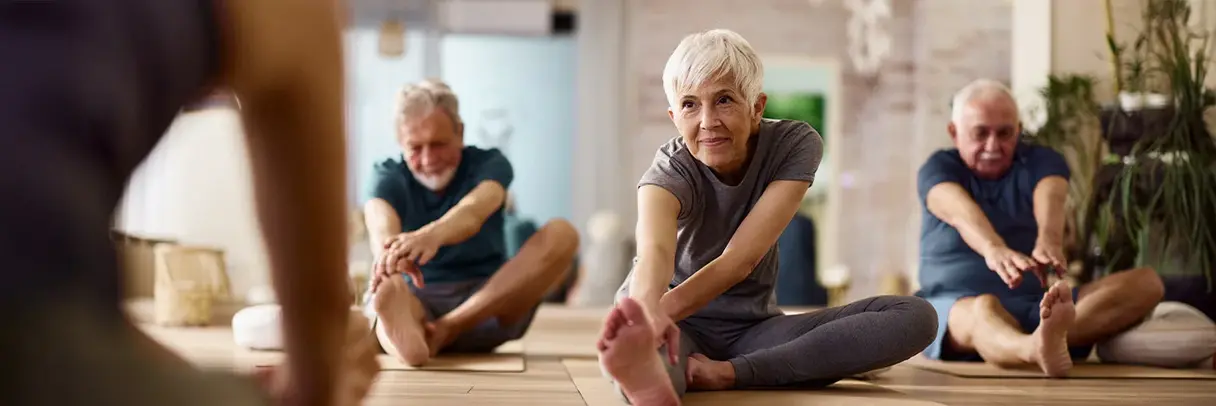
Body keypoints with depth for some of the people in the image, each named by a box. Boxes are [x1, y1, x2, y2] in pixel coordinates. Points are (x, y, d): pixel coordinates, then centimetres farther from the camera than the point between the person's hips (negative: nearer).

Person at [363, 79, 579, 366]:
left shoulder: (489, 164, 1)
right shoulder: (389, 177, 2)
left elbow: (474, 210, -25)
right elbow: (381, 223, -24)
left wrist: (433, 234, -50)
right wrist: (391, 250, -52)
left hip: (487, 305, 0)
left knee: (561, 235, -22)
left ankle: (449, 326, -35)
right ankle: (403, 334, -72)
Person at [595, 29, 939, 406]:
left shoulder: (795, 145, -11)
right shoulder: (671, 171, -18)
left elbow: (740, 259, -25)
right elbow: (655, 251, -42)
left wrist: (665, 309, -44)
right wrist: (647, 309, -67)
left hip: (750, 328, 4)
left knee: (914, 316, -19)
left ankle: (729, 374, -33)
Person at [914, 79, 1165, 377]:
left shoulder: (1041, 161, 9)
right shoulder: (939, 169, 3)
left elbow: (1049, 199, -16)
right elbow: (961, 211, -22)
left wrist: (1049, 241, -41)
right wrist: (994, 248, -45)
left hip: (1036, 306, 4)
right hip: (955, 307, -4)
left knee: (1146, 282, -16)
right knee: (984, 309, -39)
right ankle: (1044, 346, -75)